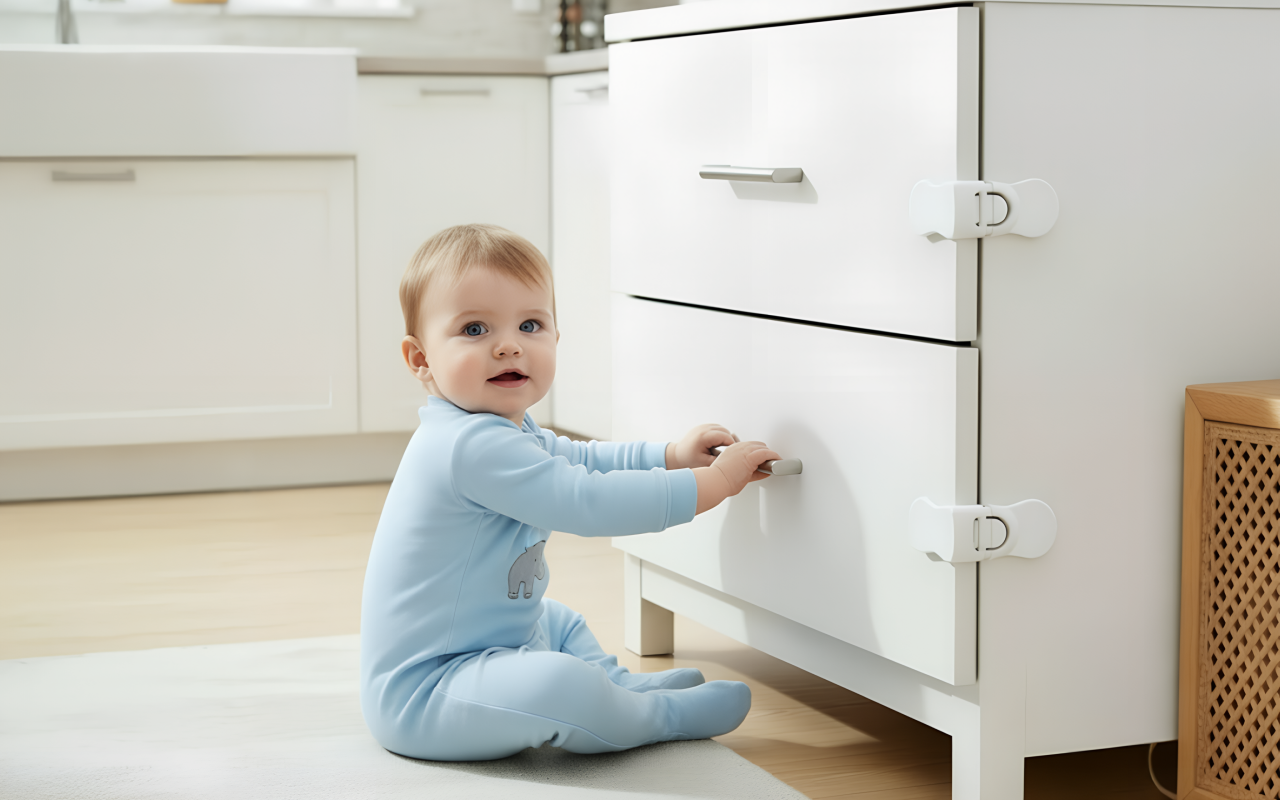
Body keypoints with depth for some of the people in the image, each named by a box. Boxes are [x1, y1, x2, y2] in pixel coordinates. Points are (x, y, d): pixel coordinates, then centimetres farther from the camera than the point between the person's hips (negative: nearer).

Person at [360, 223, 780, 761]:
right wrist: (713, 482, -23)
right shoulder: (476, 448, -27)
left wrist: (670, 455, 13)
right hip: (418, 695, -12)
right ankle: (659, 715, -9)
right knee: (556, 684, -32)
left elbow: (577, 460, 26)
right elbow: (588, 503, -30)